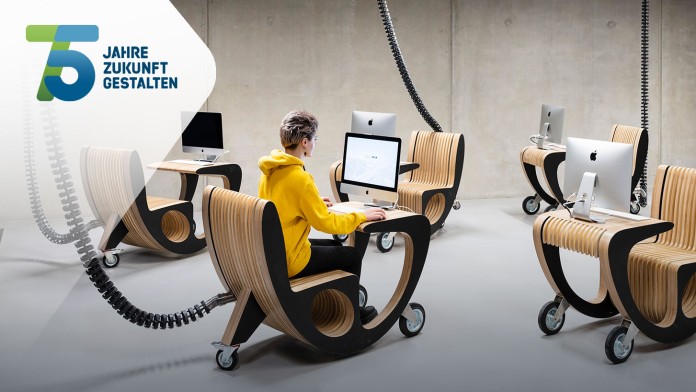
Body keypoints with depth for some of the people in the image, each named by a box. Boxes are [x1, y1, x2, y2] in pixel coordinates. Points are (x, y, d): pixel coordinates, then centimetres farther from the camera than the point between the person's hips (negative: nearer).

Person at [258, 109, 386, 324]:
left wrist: (314, 202, 20)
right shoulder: (299, 178, -25)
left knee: (335, 247, 25)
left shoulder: (270, 170, 1)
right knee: (352, 256, 9)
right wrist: (362, 216, -8)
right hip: (289, 262, -9)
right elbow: (326, 222, -20)